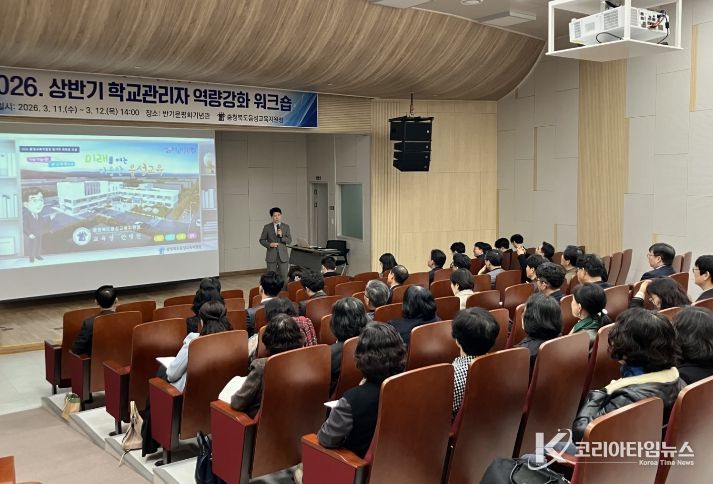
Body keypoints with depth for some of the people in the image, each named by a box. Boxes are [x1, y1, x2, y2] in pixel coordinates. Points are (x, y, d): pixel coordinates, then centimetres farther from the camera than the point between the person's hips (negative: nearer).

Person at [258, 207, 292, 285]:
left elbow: (289, 241, 1)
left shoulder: (286, 227, 5)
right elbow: (262, 240, 5)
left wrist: (282, 236, -16)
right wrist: (269, 244, -13)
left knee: (284, 277, 1)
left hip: (283, 256, 1)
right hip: (271, 256, -1)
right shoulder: (267, 227, 2)